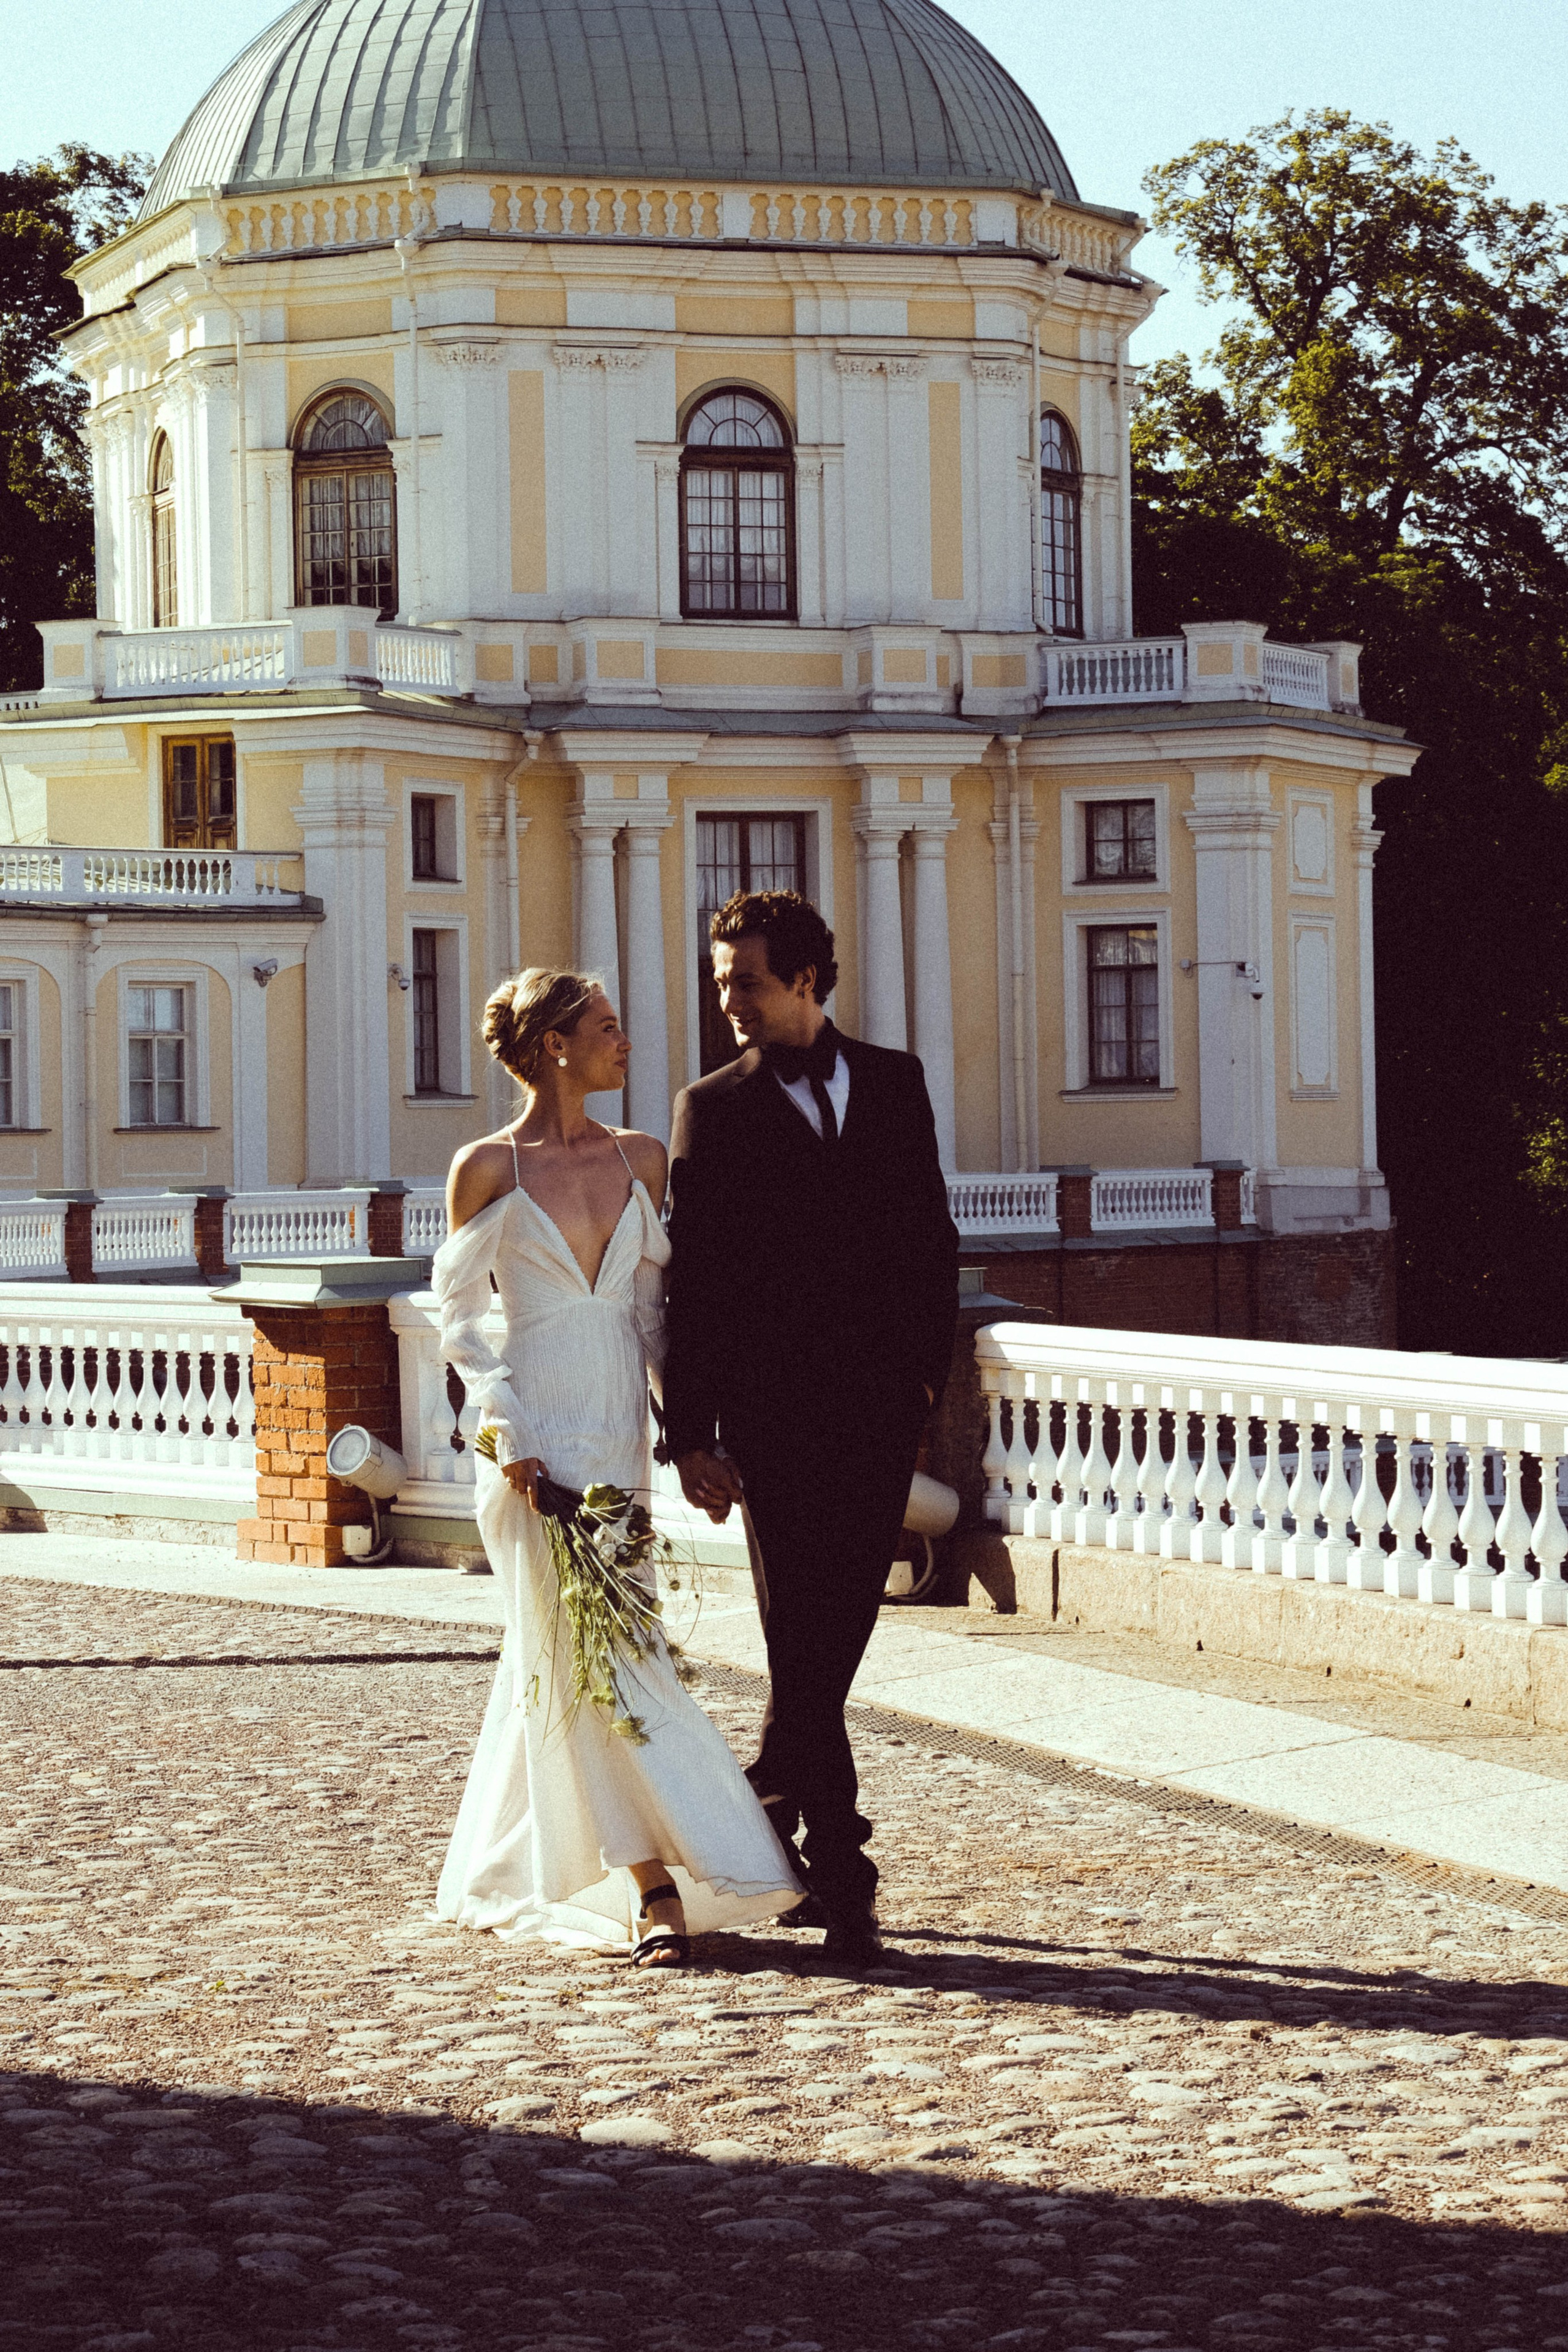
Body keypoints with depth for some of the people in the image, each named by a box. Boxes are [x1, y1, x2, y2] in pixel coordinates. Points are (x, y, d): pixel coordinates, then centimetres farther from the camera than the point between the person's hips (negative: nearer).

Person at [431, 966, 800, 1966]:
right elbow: (460, 1313, 0)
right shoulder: (489, 1167, -3)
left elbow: (652, 1308, 14)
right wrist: (508, 1432, -10)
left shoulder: (642, 1160, 9)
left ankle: (503, 1876, 23)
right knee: (592, 1652, -8)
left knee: (557, 1659, 10)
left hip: (620, 1433, 4)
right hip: (537, 1438, -4)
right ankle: (657, 1891, -8)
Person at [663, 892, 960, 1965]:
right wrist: (690, 1433, -4)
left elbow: (933, 1235, 13)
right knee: (804, 1646, -4)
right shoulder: (714, 1110, 2)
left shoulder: (895, 1083, 11)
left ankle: (766, 1826, 27)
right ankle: (841, 1881, -4)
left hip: (879, 1406, 3)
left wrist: (926, 1371, 5)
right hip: (775, 1414, -3)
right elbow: (692, 1283, 0)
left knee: (839, 1635, 8)